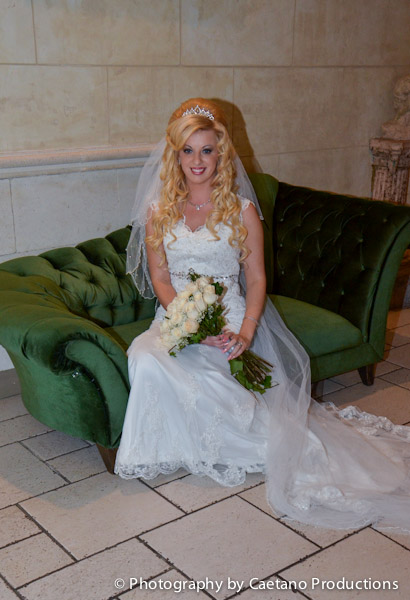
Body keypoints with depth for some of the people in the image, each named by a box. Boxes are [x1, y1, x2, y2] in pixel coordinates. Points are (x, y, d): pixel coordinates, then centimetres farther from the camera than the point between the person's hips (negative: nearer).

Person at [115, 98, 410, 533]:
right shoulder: (159, 211, 7)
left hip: (230, 320, -2)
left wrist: (245, 333, -17)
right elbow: (159, 278, 1)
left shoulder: (243, 211, 2)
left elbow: (256, 279, 0)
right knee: (146, 358, -29)